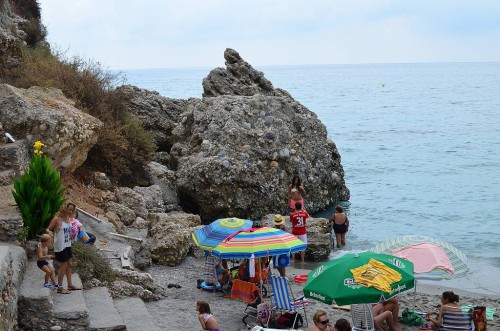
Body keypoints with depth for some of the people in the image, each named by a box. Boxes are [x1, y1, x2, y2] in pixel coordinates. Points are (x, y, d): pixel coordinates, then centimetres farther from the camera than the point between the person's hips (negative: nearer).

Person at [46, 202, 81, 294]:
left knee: (68, 265, 17)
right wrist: (49, 232, -35)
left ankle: (70, 285, 31)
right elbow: (48, 229, -15)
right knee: (63, 266, -2)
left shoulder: (69, 219, 5)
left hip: (67, 245, 8)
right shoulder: (57, 219, -17)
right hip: (60, 246, -8)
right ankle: (60, 288, 9)